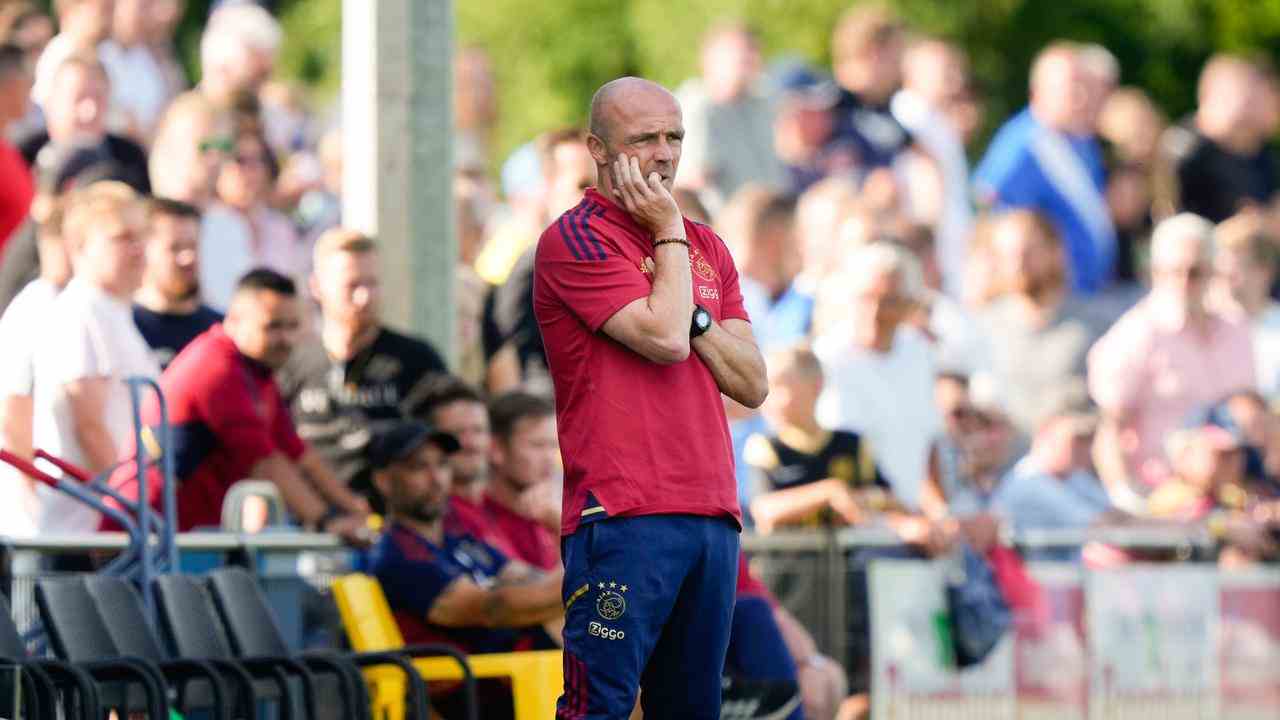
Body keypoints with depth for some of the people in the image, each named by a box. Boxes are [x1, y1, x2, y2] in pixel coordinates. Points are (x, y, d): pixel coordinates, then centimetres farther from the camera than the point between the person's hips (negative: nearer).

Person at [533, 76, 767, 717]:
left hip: (713, 517, 7)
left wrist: (690, 316, -3)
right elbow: (664, 340, -15)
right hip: (623, 517, -7)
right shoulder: (574, 239, -3)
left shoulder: (706, 248, 19)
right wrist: (669, 233, -3)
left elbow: (752, 385, 13)